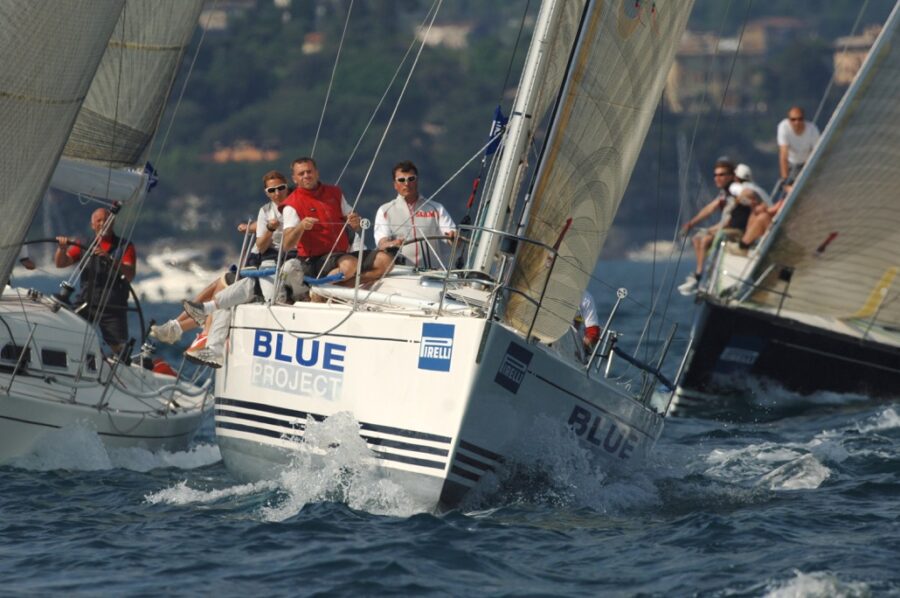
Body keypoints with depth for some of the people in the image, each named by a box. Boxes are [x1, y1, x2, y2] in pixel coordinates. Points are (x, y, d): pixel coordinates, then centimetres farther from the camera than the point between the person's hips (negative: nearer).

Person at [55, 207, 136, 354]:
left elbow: (130, 275, -9)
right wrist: (62, 248, -17)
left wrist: (110, 259, -25)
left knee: (119, 348, -3)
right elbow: (60, 263, 5)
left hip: (113, 307, -2)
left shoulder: (125, 246, 7)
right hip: (86, 303, 2)